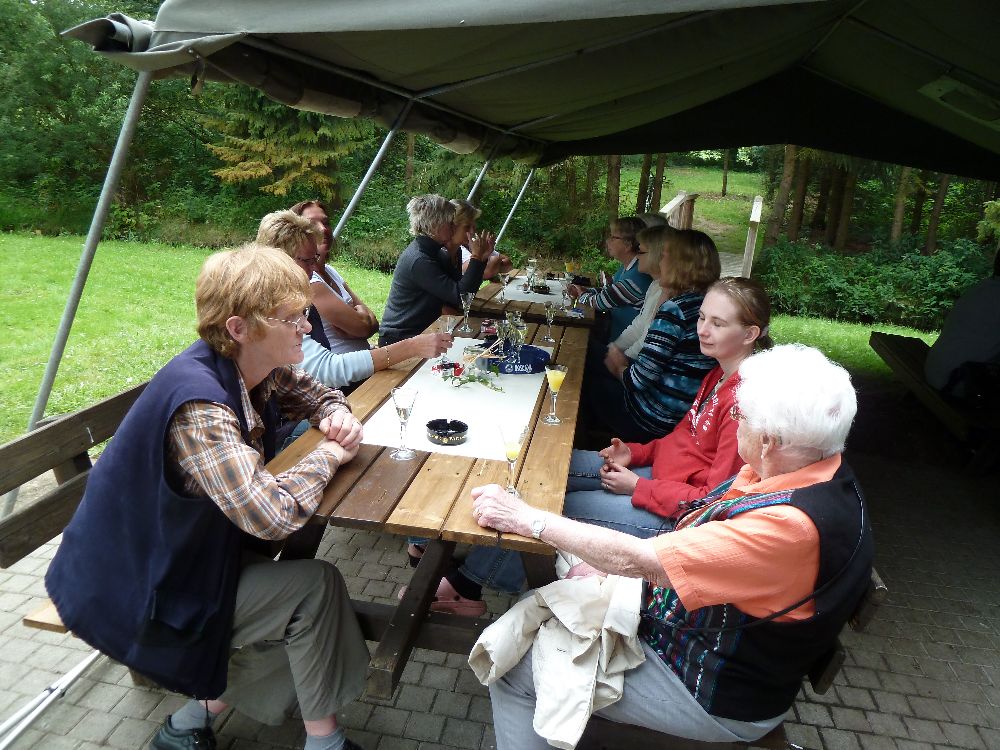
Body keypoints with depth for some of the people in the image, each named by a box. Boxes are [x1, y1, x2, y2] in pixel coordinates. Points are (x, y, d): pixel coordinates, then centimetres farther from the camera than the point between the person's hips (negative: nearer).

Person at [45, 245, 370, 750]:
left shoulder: (261, 368, -7)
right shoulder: (199, 404, -33)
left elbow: (317, 394, 13)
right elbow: (271, 513, -41)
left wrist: (339, 416, -10)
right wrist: (329, 454, -23)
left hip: (189, 551, 9)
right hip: (136, 587, -8)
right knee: (315, 588, -13)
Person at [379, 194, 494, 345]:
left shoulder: (433, 251, 5)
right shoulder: (418, 260, -24)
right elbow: (460, 297, -26)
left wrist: (481, 258, -7)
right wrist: (477, 258, -19)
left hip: (422, 329, 9)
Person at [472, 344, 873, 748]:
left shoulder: (794, 527, -36)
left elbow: (639, 559, -33)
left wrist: (525, 517, -24)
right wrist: (610, 568, -3)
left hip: (718, 701, -8)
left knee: (513, 670, -5)